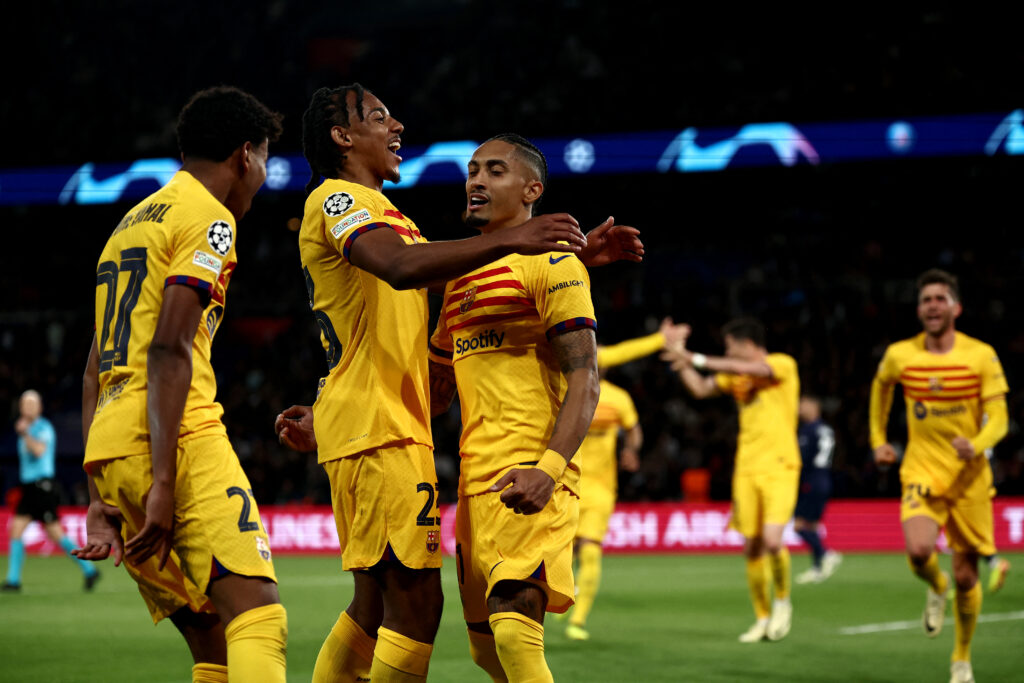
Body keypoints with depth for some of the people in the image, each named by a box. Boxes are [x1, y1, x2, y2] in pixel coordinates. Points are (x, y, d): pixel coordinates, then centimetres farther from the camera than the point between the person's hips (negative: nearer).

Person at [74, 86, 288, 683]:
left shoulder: (130, 224, 27)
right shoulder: (207, 218, 0)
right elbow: (169, 351, -13)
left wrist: (101, 499, 22)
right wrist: (162, 482, -19)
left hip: (107, 450, 9)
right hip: (178, 439, -9)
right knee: (258, 617, -19)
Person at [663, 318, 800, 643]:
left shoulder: (783, 364, -6)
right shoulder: (735, 375, 15)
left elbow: (747, 369, -22)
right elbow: (700, 388, 24)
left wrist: (697, 359, -18)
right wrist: (680, 355, 15)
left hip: (780, 469, -6)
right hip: (747, 469, 6)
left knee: (772, 541, -19)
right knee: (751, 548, 3)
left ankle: (782, 601, 6)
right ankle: (763, 618, 15)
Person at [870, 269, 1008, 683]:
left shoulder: (981, 356, -7)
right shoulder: (900, 355, -1)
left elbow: (998, 418, -9)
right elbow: (881, 385, 22)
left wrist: (976, 445, -29)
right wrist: (878, 440, 20)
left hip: (969, 478, 0)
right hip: (921, 473, 0)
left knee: (966, 577, 4)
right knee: (919, 551, -26)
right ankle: (936, 588, 11)